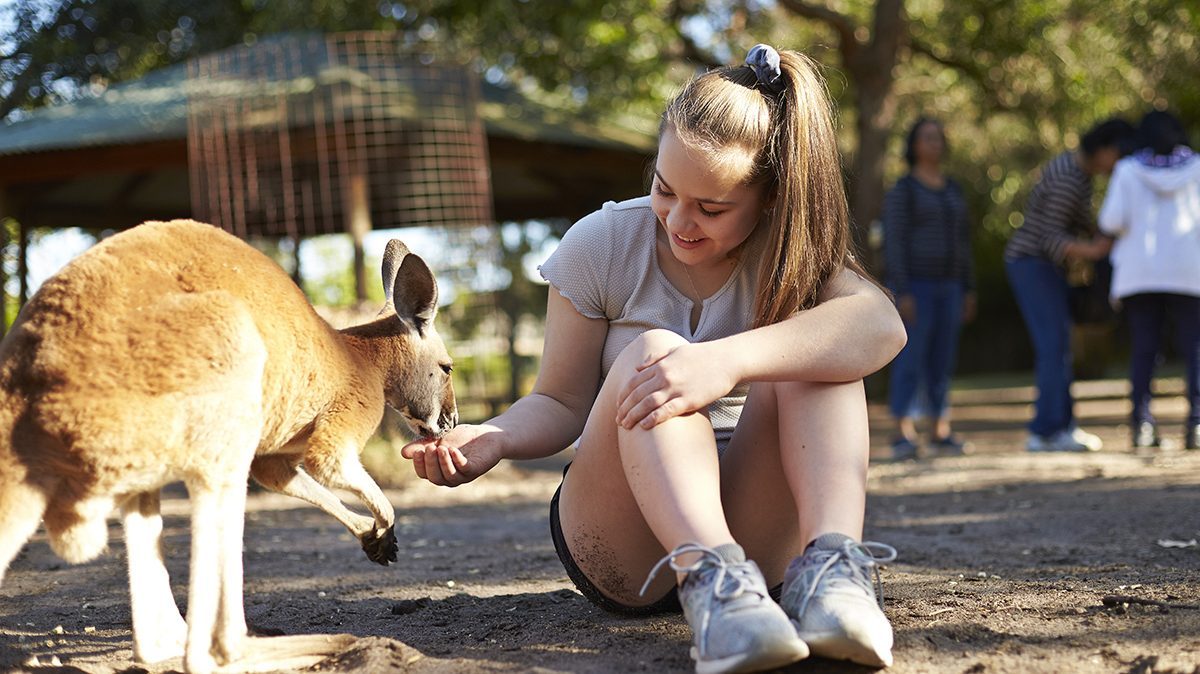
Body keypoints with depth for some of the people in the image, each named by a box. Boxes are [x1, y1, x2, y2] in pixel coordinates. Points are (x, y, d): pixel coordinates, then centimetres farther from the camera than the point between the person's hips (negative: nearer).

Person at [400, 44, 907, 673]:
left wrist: (727, 361, -45)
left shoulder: (787, 253, -6)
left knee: (806, 351, -24)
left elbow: (882, 326, -29)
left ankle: (830, 564, -45)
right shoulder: (602, 244, -3)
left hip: (750, 527, 1)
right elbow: (560, 403, -3)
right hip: (620, 548, 0)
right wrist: (491, 438, -26)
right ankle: (708, 575, -53)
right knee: (651, 349, -29)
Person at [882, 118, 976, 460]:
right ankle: (903, 435, -11)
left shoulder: (953, 190, 14)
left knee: (942, 362, 8)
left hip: (947, 287, 6)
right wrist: (902, 293, -19)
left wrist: (969, 290, 12)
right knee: (909, 360, -11)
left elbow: (962, 241, 16)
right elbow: (893, 242, -12)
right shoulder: (902, 190, -7)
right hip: (914, 286, -6)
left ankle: (941, 432, 14)